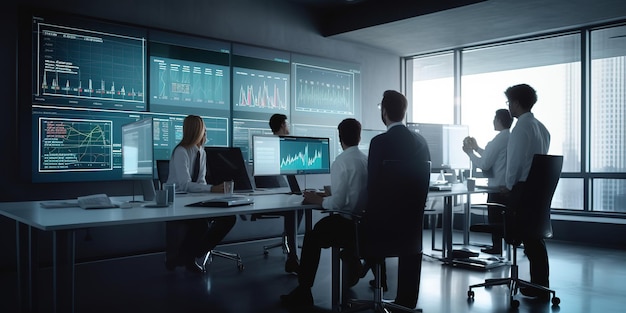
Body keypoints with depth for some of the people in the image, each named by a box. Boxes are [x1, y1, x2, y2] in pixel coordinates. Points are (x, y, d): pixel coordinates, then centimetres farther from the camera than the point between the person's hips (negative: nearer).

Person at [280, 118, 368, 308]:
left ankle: (303, 294, 19)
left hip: (348, 224, -7)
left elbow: (337, 203, -19)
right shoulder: (367, 160, 3)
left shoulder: (341, 162, -16)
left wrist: (316, 199, -3)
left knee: (311, 237, 15)